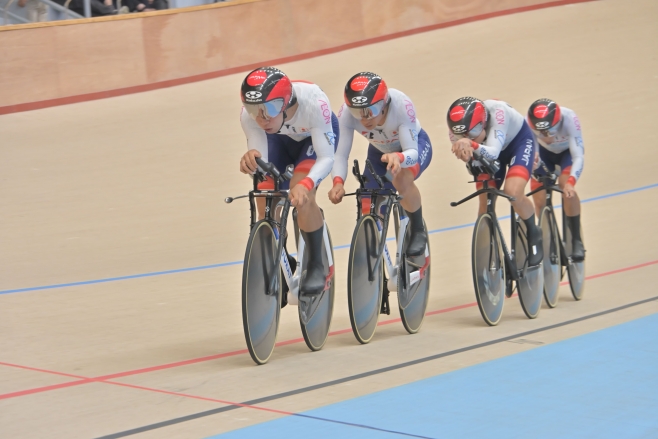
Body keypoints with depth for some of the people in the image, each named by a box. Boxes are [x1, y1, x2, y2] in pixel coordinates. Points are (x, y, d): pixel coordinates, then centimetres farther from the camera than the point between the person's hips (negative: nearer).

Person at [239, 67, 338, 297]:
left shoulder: (313, 102, -43)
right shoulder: (249, 114, -34)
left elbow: (326, 158, -38)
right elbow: (261, 163, -28)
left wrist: (305, 184, -57)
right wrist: (251, 160, -52)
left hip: (316, 135, -3)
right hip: (280, 140, 3)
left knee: (301, 194, -28)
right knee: (266, 205, -11)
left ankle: (316, 266, -9)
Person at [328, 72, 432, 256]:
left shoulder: (401, 105, -40)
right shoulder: (347, 113, -34)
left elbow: (412, 152, -40)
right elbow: (340, 154, -33)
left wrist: (398, 157, -63)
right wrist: (338, 182, -53)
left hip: (415, 145, -4)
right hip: (380, 152, 4)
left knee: (401, 180, -36)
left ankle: (418, 231, -9)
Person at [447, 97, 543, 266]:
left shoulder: (497, 112, -43)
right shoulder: (459, 125, -29)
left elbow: (493, 152, -52)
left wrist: (473, 145, -69)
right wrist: (464, 148, -48)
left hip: (519, 140, -5)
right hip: (488, 153, 5)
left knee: (513, 193, -26)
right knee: (485, 203, 1)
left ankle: (534, 235, 1)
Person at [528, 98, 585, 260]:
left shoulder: (569, 119, -40)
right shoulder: (528, 123, -36)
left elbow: (578, 156, -41)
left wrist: (571, 182, -55)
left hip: (568, 151, -2)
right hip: (544, 152, 2)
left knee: (566, 186, -29)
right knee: (540, 202, -9)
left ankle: (577, 241, -18)